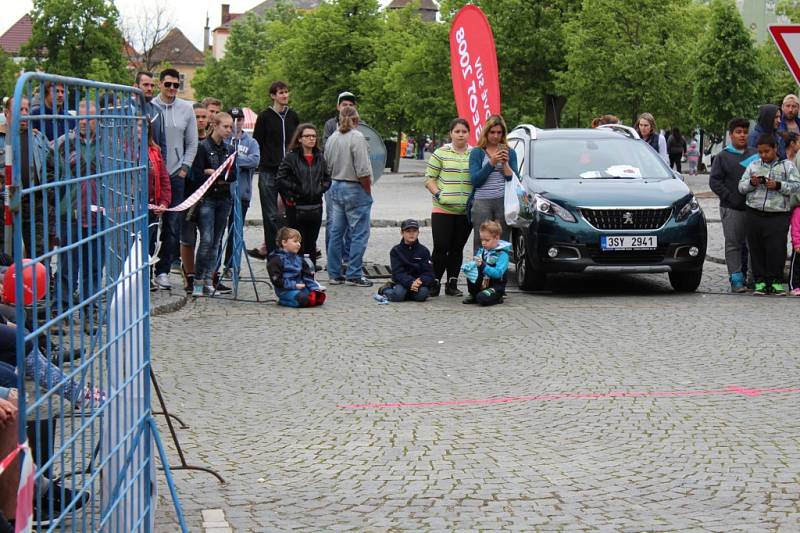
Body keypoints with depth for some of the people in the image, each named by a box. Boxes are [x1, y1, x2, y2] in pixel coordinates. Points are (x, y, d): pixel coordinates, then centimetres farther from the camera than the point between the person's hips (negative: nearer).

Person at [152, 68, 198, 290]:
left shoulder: (186, 109, 7)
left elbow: (192, 143, 12)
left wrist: (185, 167, 4)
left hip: (176, 174, 3)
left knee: (172, 226, 2)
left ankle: (163, 270, 8)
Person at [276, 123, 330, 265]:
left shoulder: (320, 157, 9)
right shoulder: (291, 157, -7)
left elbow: (327, 178, 18)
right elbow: (281, 179, -10)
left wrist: (320, 189, 1)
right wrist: (296, 190, -12)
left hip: (315, 208, 5)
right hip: (297, 208, -5)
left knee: (311, 244, 11)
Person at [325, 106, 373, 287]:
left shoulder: (332, 138, 7)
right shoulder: (357, 138, -14)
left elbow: (328, 168, 11)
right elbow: (363, 172, -18)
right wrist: (368, 191, -7)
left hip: (335, 188, 8)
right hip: (355, 189, -8)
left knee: (336, 232, 12)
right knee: (359, 234, -1)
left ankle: (335, 274, 16)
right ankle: (353, 275, -2)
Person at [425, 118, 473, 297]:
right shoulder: (441, 153, 2)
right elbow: (429, 178, 3)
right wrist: (438, 194, -12)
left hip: (466, 211, 3)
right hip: (443, 210, -3)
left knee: (457, 248, 8)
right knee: (441, 247, -6)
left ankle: (452, 284, 15)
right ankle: (435, 283, 3)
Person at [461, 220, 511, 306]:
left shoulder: (502, 254, -14)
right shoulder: (481, 251, 7)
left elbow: (498, 273, -25)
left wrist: (482, 265, -35)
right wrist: (468, 266, -13)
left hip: (495, 285, -6)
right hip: (480, 284, 7)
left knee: (482, 299, -31)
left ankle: (496, 298, 3)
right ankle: (473, 295, 4)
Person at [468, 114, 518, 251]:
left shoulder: (510, 153, 15)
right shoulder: (477, 153, 8)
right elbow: (474, 180, -4)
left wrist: (505, 163, -6)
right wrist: (492, 163, -10)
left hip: (503, 203, 2)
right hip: (482, 203, -2)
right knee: (481, 244, -3)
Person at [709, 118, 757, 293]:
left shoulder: (755, 154, 12)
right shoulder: (723, 156, 5)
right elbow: (714, 181, 0)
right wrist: (730, 198, -9)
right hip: (731, 209, -3)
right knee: (733, 244, -4)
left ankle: (747, 276, 16)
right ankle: (736, 279, -3)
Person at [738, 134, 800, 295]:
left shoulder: (787, 166, 6)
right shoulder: (753, 166, 14)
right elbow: (741, 187, 15)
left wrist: (778, 185, -13)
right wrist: (751, 183, -5)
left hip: (778, 215, -3)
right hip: (754, 214, 3)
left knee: (776, 250, -6)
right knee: (756, 250, 4)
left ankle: (776, 282, 5)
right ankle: (760, 282, 11)